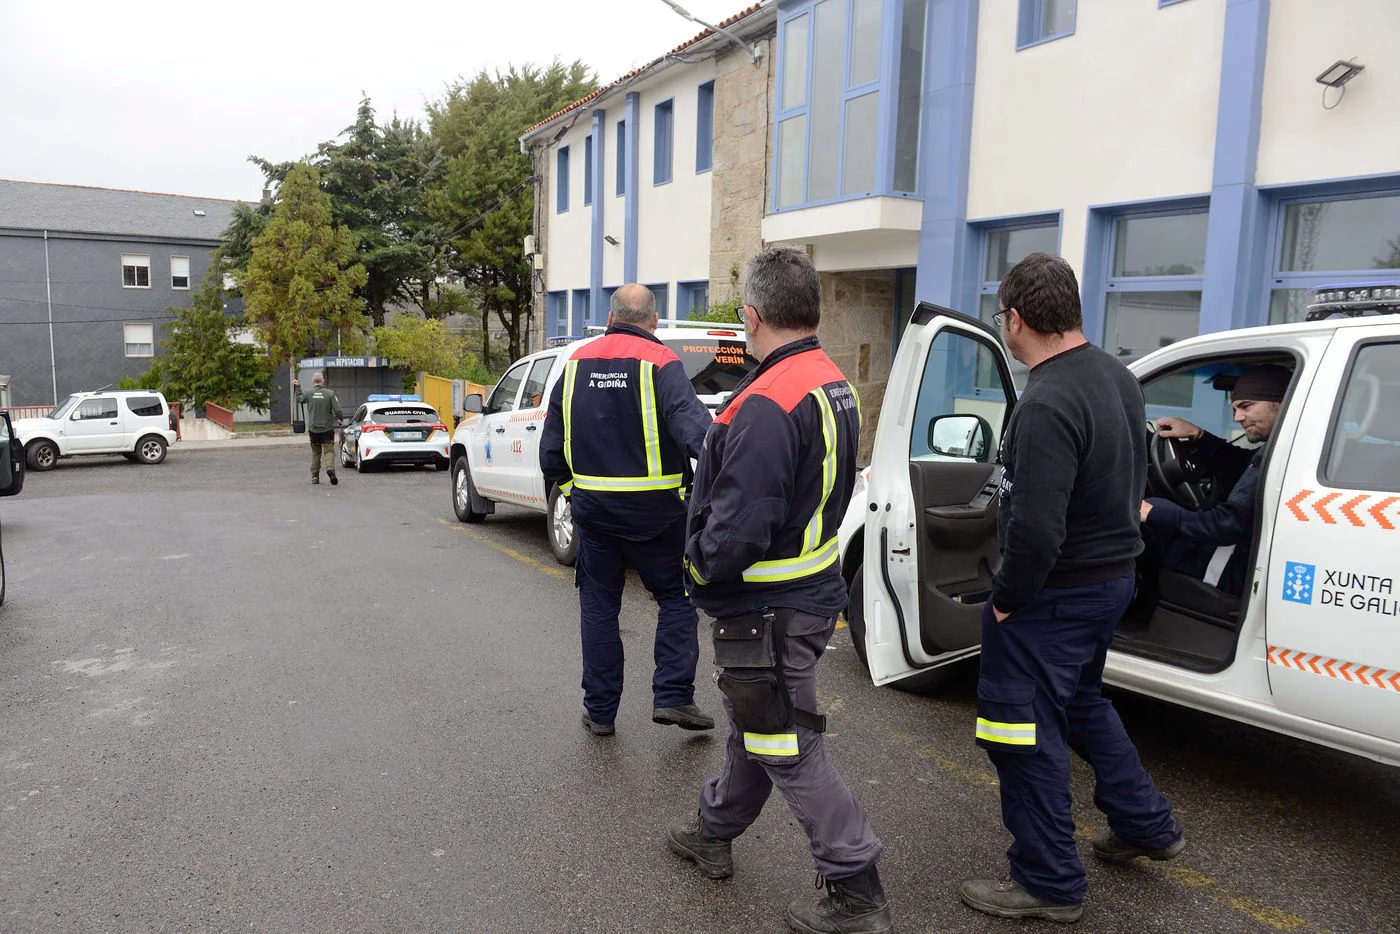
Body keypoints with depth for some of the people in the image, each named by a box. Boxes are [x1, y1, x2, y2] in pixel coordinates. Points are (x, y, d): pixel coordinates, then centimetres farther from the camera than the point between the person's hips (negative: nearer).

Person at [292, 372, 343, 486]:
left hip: (313, 429, 2)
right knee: (329, 450, -2)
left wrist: (297, 388, 30)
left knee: (315, 453, 13)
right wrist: (340, 419, 10)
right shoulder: (330, 393, -8)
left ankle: (315, 476, 16)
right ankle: (330, 467, -29)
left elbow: (299, 400, 18)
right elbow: (337, 410, -9)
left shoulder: (309, 394, -3)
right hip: (327, 428, -2)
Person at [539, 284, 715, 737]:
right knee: (675, 597, 11)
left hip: (592, 507, 4)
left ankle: (599, 710, 18)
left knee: (598, 605, 12)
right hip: (655, 509, -4)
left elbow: (551, 443, 12)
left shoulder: (577, 363, 7)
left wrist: (564, 482, 24)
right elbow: (689, 419, -26)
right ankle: (672, 696, 5)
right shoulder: (660, 363, -8)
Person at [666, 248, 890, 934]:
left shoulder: (767, 407, -27)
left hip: (764, 610, -10)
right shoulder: (834, 386, 5)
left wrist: (699, 564, -9)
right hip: (810, 589, 10)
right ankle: (714, 834, 44)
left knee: (788, 750, 4)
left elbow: (737, 530, -30)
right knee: (752, 724, 24)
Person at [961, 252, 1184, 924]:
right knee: (1080, 700, 29)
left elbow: (1037, 529, -31)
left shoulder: (1047, 404, -27)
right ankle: (1146, 825, 42)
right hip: (1113, 573, 10)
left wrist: (1006, 597, -16)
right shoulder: (1119, 378, 4)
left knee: (1022, 728, 5)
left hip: (1056, 591, -10)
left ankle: (1049, 885, 20)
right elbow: (1133, 481, 16)